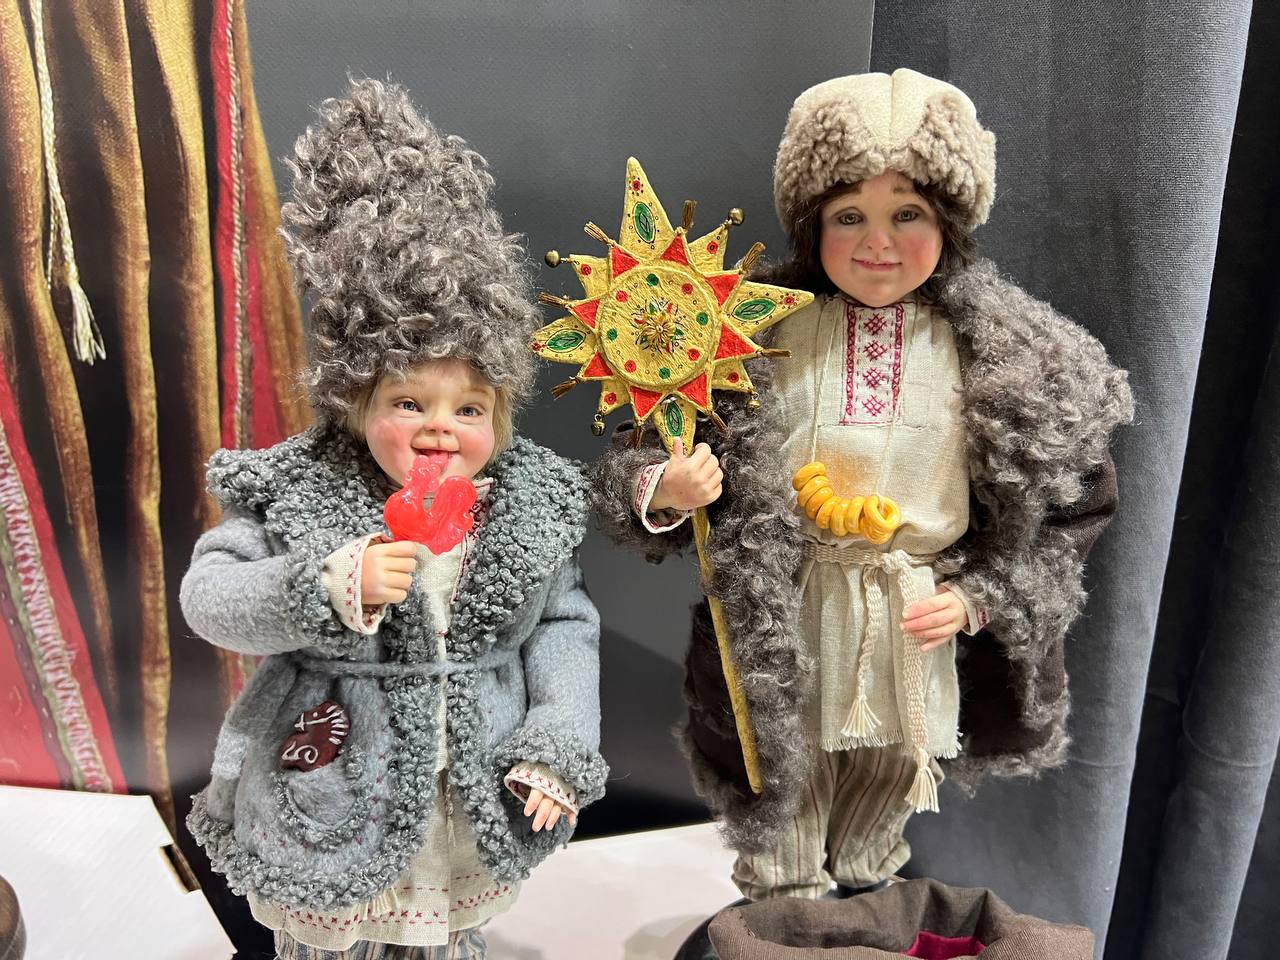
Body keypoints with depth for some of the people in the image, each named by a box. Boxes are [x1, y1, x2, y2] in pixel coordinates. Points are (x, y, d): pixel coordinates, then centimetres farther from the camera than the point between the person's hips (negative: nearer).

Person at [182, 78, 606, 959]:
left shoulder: (533, 501, -8)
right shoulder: (296, 492, -13)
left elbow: (566, 626, -3)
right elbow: (208, 599, -15)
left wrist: (557, 746, -11)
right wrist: (331, 586, -30)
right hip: (329, 810, -1)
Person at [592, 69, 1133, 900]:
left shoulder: (1009, 356, -9)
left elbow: (1071, 504, 1)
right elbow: (646, 454, -8)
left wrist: (980, 598, -8)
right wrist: (661, 491, -30)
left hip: (921, 624, 2)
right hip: (781, 622, -1)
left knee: (888, 784, 27)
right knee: (782, 803, 19)